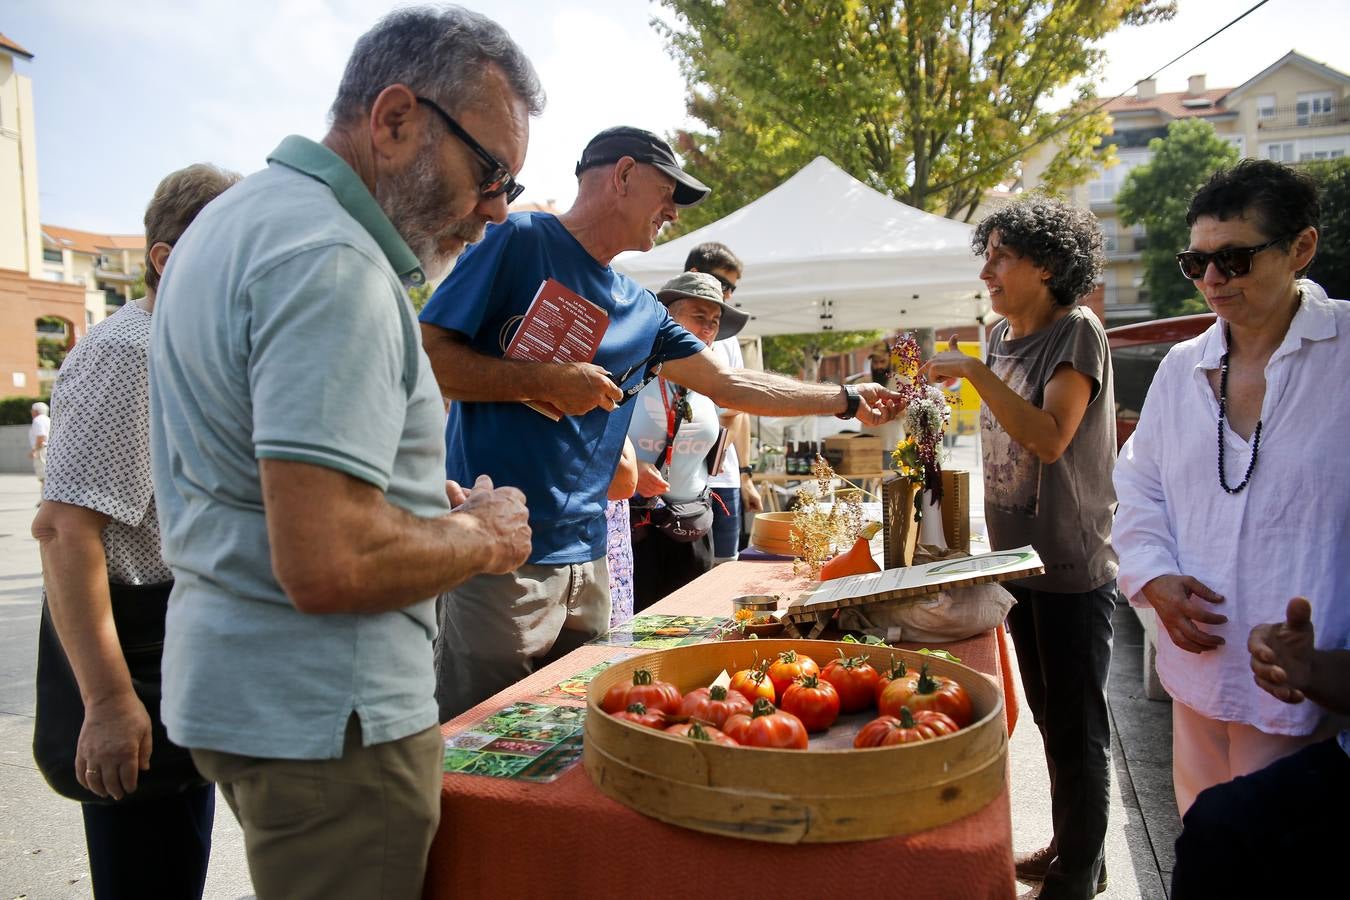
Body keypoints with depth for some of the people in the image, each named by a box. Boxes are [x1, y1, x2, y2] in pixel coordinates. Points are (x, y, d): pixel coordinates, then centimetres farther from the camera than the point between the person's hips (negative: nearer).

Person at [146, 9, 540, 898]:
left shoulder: (237, 220, 12)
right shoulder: (331, 260, -22)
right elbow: (328, 565, -30)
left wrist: (429, 502, 11)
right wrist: (483, 536, -11)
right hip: (322, 713, -10)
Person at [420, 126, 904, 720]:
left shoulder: (642, 312, 15)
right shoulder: (521, 241, -5)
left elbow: (729, 384, 21)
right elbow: (425, 354, -11)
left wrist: (848, 400, 23)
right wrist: (547, 381, -16)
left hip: (586, 558, 7)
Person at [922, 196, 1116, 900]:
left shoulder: (1077, 333, -12)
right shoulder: (1002, 337, 10)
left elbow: (1050, 439, -25)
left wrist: (975, 372, -25)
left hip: (1073, 568, -8)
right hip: (1018, 558, 8)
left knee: (1077, 727, 4)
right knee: (1049, 717, 19)